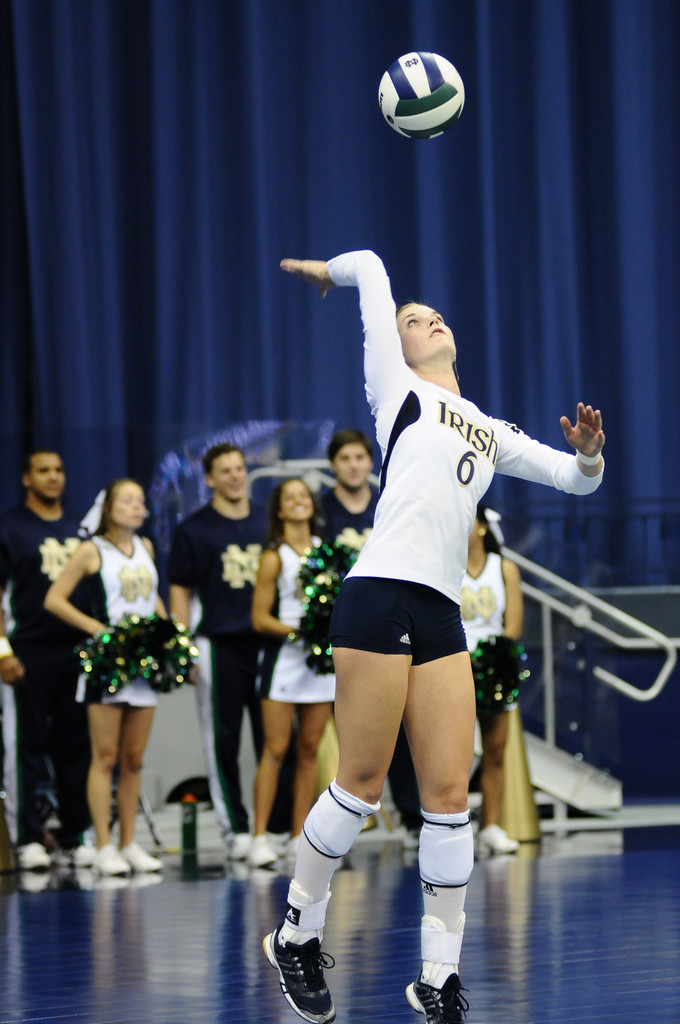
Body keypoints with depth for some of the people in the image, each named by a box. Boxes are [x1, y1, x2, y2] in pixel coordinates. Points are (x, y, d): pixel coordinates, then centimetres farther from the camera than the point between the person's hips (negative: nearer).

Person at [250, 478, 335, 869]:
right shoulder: (275, 557, -4)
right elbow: (260, 617, -7)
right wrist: (295, 632, -21)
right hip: (284, 657, -5)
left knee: (310, 749, 5)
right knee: (276, 749, -8)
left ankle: (300, 836, 9)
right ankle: (260, 836, -8)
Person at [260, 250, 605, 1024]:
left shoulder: (491, 431, 26)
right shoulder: (397, 389, 11)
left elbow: (576, 479, 26)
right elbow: (371, 269, 11)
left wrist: (588, 450, 5)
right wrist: (330, 271, 30)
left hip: (441, 615, 5)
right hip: (380, 595, -5)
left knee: (449, 793, -2)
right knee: (363, 784, -5)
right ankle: (297, 936, 12)